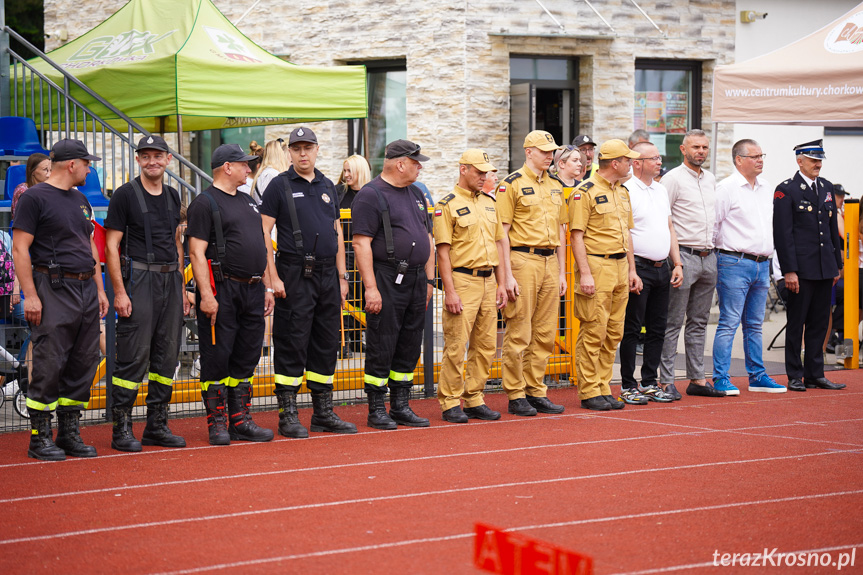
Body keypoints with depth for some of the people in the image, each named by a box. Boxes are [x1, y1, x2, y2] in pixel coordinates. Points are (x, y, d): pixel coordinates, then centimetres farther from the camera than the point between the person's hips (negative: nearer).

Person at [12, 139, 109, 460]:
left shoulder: (80, 200, 19)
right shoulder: (35, 198, -6)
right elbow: (20, 248, -10)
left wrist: (99, 289, 16)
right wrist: (30, 295, -16)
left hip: (86, 289, 8)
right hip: (54, 289, -8)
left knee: (84, 364, 7)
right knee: (49, 365, -7)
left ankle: (69, 433, 16)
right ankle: (39, 438, -1)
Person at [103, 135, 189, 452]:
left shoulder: (172, 196, 15)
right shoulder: (125, 195, -4)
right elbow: (111, 246, -7)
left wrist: (181, 287, 15)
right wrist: (119, 291, -14)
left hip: (171, 281, 6)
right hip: (139, 280, -6)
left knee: (167, 355, 8)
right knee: (134, 356, -8)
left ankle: (157, 426, 16)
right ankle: (121, 429, -3)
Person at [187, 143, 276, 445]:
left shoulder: (248, 202, 19)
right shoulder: (205, 203, -7)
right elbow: (197, 252, -13)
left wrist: (267, 287, 17)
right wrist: (206, 295, -20)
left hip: (252, 290, 8)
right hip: (222, 291, -8)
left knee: (246, 358, 10)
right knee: (217, 358, -2)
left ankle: (241, 421, 17)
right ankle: (217, 424, 4)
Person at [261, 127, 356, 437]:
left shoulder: (327, 187, 15)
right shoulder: (279, 186, -2)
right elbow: (263, 234, -6)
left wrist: (341, 276, 12)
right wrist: (274, 277, -14)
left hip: (328, 275, 6)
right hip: (295, 275, -6)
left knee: (327, 343, 9)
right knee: (292, 345, -4)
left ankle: (324, 413, 18)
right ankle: (288, 416, 1)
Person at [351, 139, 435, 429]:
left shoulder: (416, 194, 18)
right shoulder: (371, 195, -8)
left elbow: (427, 239, 22)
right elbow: (361, 244, -14)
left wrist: (429, 279, 16)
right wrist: (371, 287, -19)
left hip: (416, 281, 8)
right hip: (387, 280, -8)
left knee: (410, 346, 10)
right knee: (381, 347, -3)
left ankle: (401, 406, 18)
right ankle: (376, 410, 4)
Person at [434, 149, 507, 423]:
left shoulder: (489, 202, 15)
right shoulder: (447, 205, -6)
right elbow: (443, 252, -10)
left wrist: (501, 284, 12)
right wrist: (450, 292, -15)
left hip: (488, 281, 7)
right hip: (463, 280, -7)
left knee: (486, 345, 8)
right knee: (456, 345, -6)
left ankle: (474, 399, 16)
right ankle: (450, 402, 2)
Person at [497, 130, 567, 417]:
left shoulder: (555, 187, 16)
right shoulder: (512, 184, -5)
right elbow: (502, 232, -8)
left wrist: (562, 272, 14)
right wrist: (507, 275, -14)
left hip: (550, 262, 7)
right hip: (523, 261, -7)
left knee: (545, 334, 8)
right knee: (519, 334, -4)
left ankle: (536, 391, 16)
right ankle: (516, 396, 3)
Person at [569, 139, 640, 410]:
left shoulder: (622, 192, 17)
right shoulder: (585, 192, -9)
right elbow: (576, 235, -13)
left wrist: (632, 270, 17)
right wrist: (585, 274, -19)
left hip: (620, 267, 8)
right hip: (596, 266, -8)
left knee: (614, 333, 9)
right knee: (593, 332, -6)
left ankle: (603, 388, 15)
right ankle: (589, 393, -1)